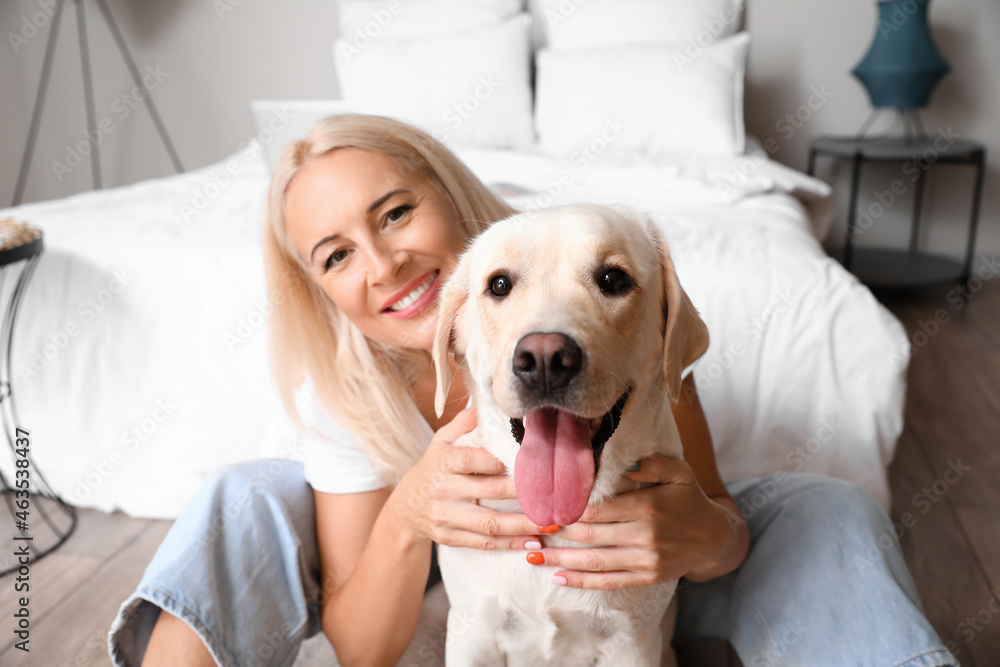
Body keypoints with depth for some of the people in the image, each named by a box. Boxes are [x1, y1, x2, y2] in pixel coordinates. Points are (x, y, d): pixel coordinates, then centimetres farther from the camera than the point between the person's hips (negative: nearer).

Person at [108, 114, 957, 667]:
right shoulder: (339, 388, -24)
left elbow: (718, 516, -21)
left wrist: (703, 536, -47)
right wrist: (407, 518, -44)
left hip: (608, 556, 0)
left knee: (824, 512, -25)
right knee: (243, 502, -23)